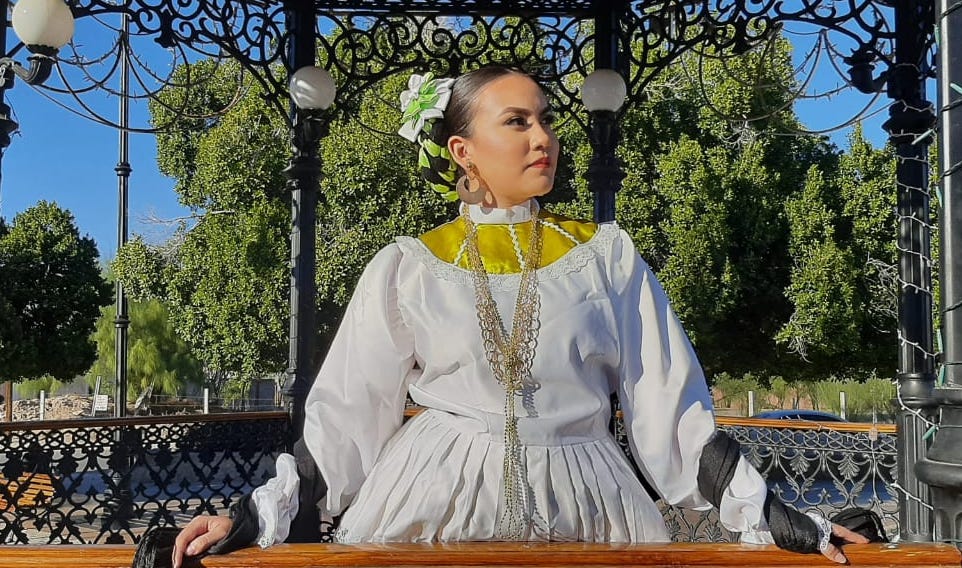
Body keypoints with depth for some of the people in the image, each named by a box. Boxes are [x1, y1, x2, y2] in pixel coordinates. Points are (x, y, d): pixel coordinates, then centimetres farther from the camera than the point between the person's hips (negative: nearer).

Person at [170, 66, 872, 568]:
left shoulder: (608, 255, 6)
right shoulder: (406, 268, 4)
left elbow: (668, 405, 5)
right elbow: (346, 416, 5)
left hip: (581, 507, 1)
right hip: (434, 504, 0)